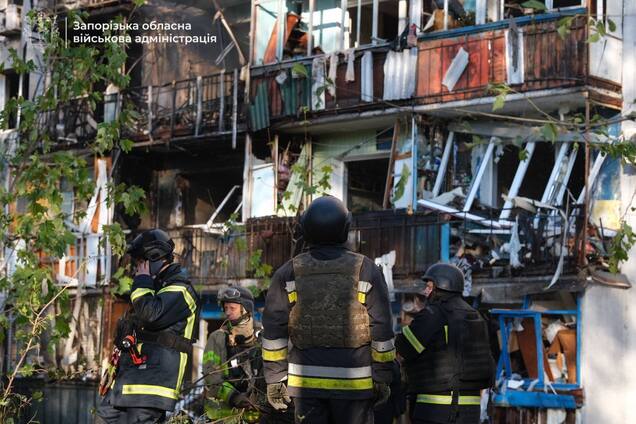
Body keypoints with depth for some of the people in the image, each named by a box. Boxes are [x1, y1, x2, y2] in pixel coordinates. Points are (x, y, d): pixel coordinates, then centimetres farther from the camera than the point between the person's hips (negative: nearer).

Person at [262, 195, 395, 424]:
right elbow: (382, 330, -2)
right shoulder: (366, 271, -3)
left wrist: (274, 378, 7)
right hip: (354, 383, -2)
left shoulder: (289, 273, 2)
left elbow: (273, 330, 2)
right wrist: (382, 378, 5)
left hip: (305, 381, 2)